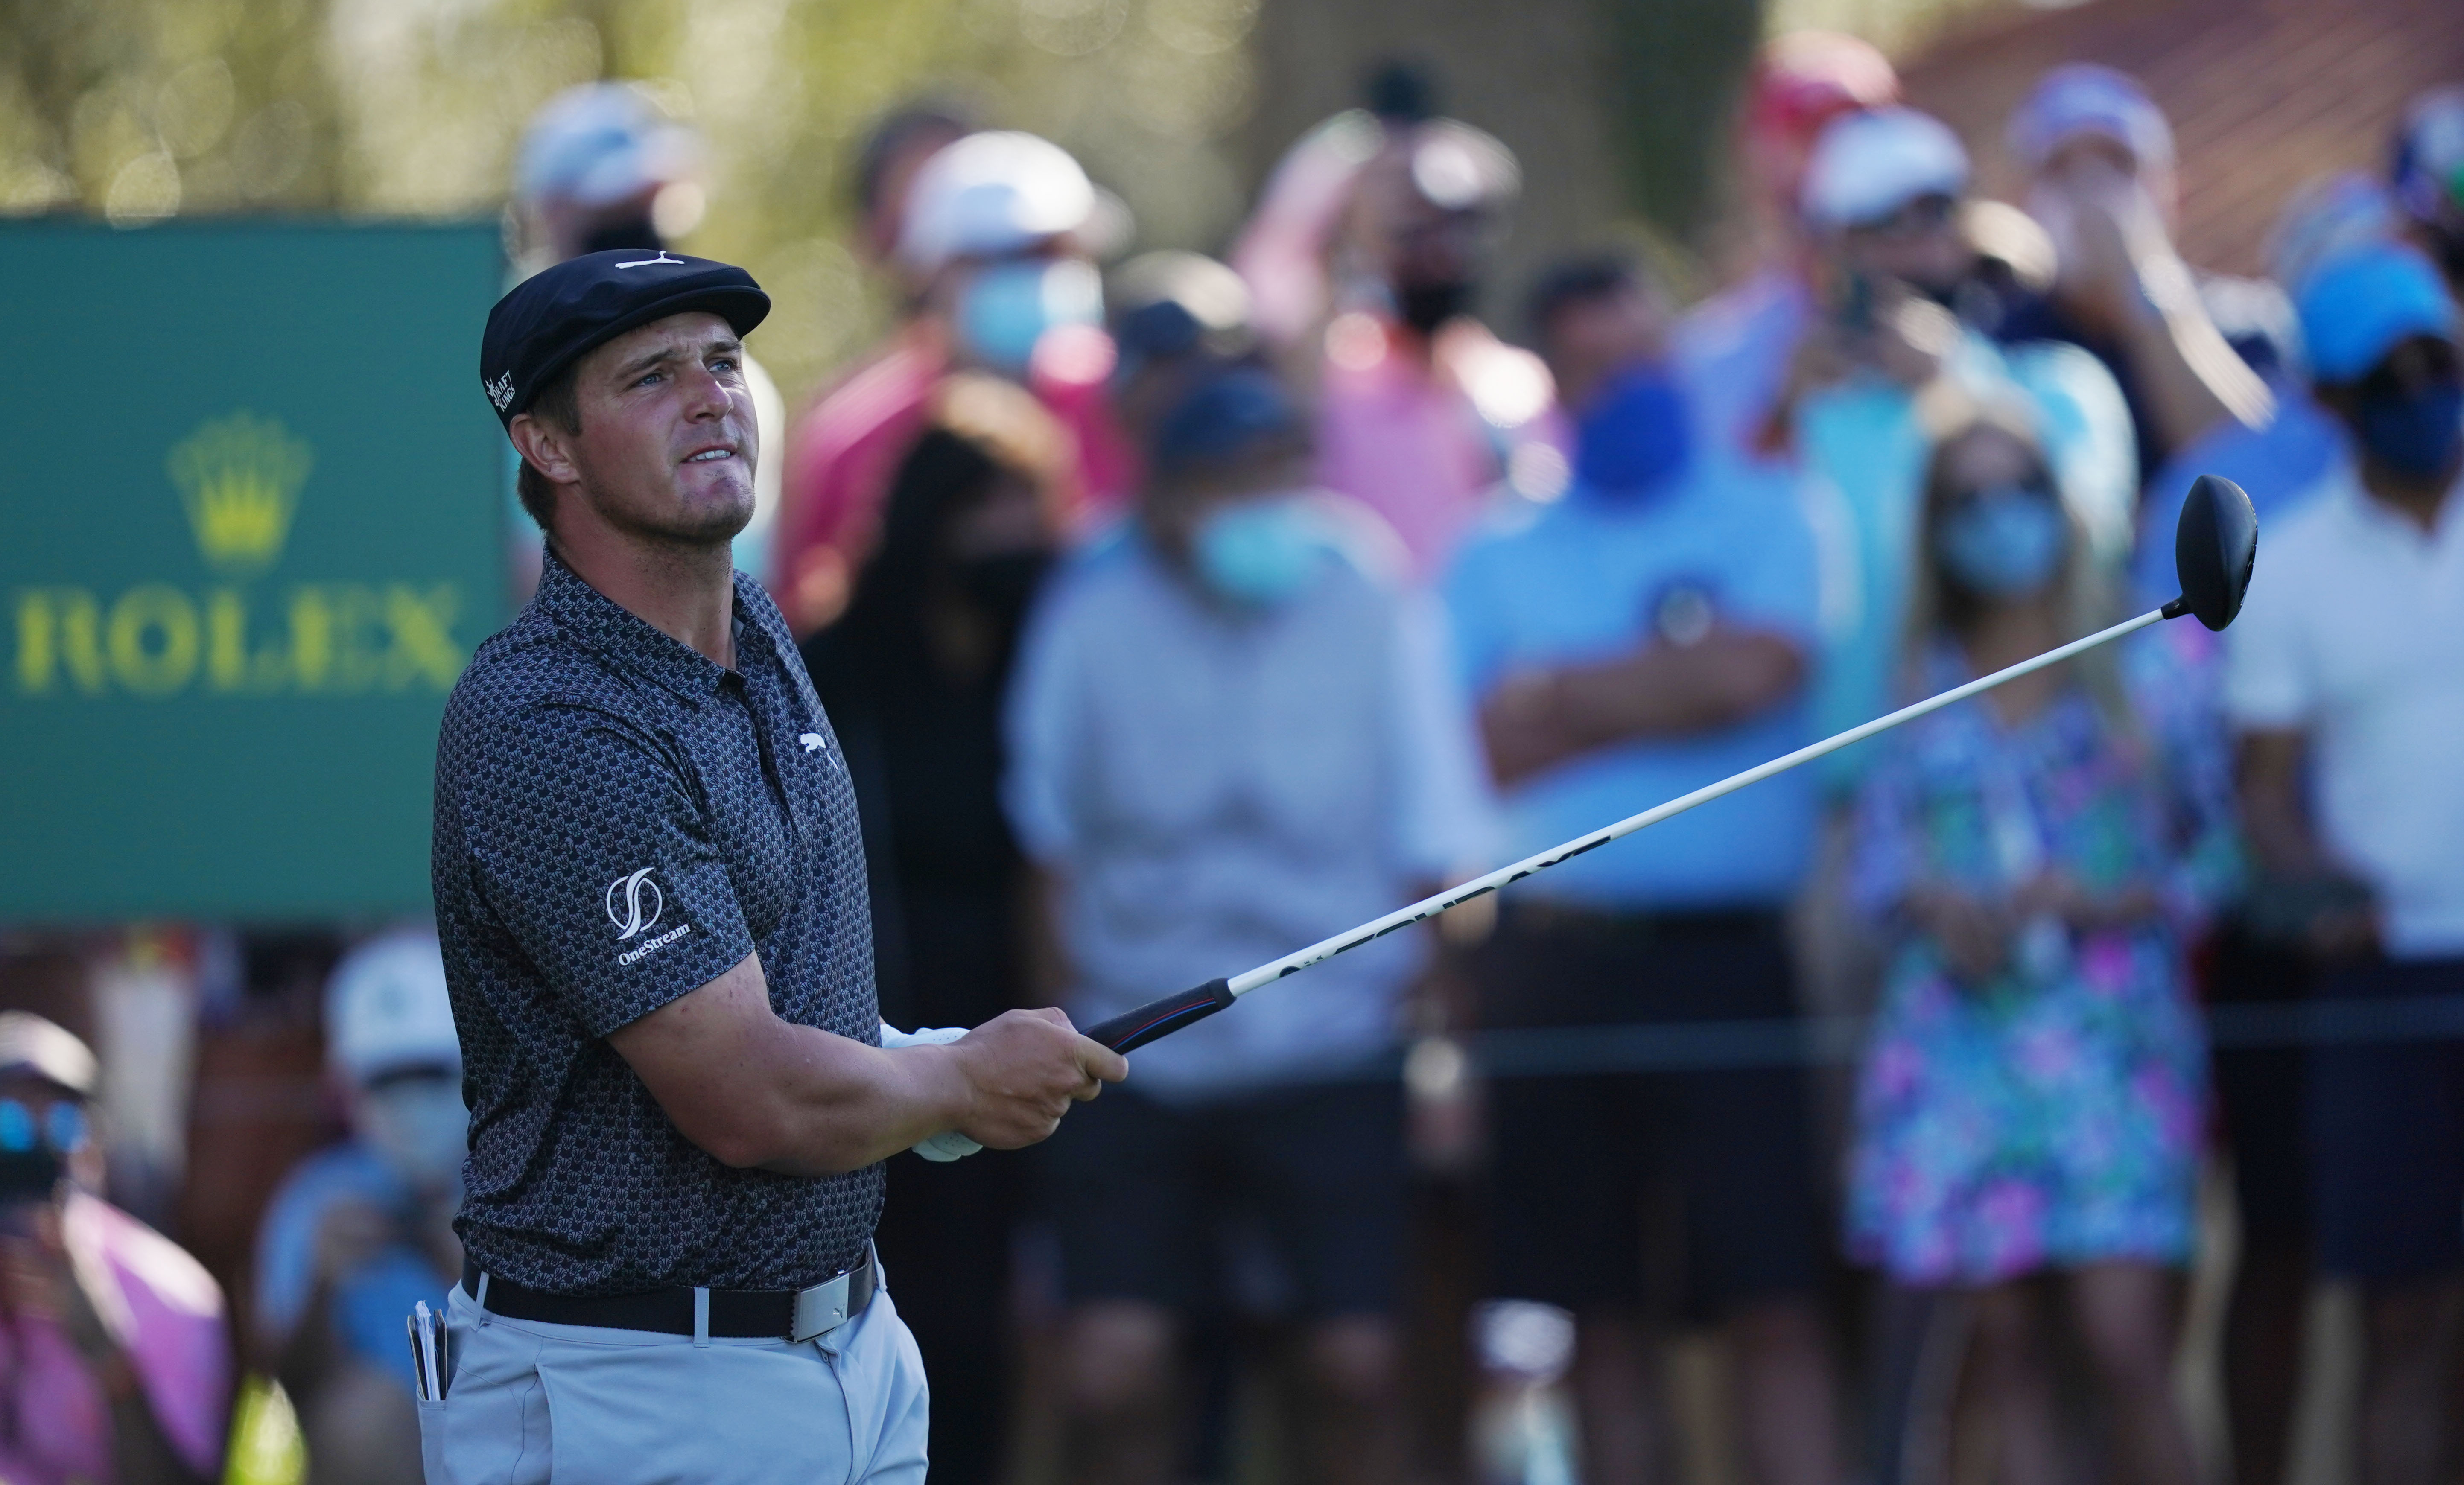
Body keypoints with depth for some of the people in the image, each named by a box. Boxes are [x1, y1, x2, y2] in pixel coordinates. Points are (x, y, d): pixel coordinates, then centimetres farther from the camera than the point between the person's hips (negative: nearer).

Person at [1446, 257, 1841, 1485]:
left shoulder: (1763, 520, 8)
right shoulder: (1498, 558, 14)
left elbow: (1758, 673, -9)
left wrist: (1571, 698, -2)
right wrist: (1672, 689, -6)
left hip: (1729, 955, -2)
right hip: (1556, 957, 2)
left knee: (1774, 1303, -8)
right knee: (1604, 1318, 5)